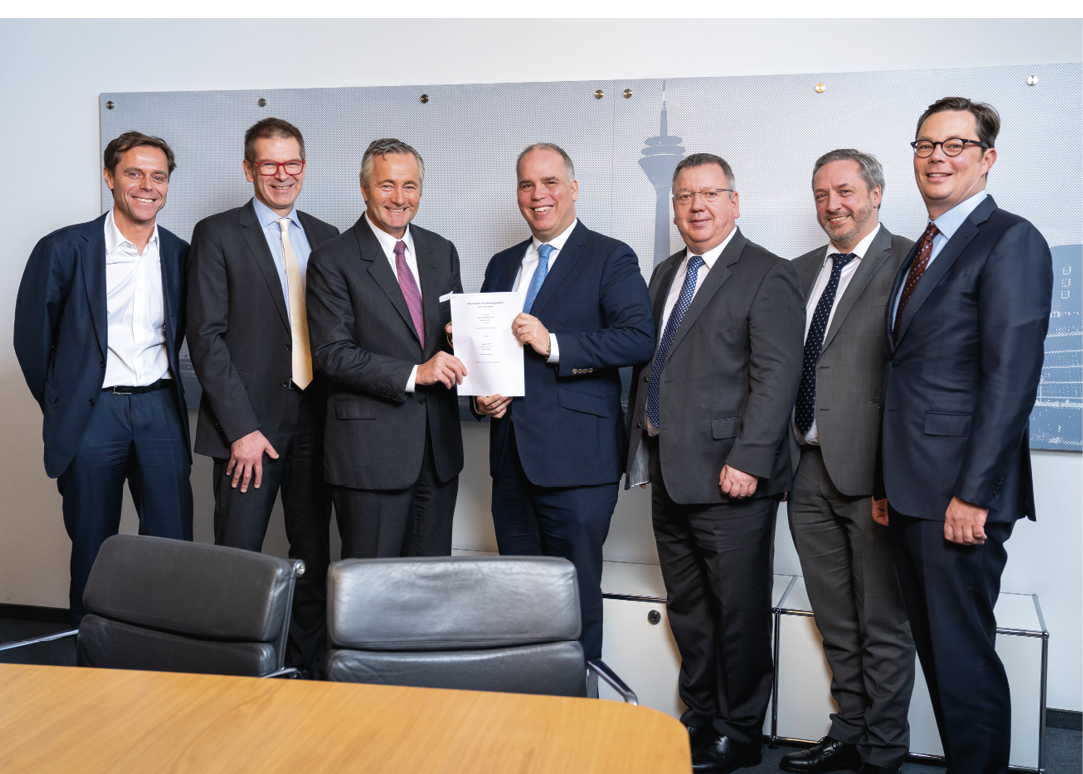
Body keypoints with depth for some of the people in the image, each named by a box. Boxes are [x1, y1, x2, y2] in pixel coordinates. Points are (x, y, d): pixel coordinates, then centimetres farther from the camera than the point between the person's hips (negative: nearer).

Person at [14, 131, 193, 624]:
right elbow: (31, 337, 4)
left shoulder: (180, 255, 7)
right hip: (91, 415, -2)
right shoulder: (63, 249, -3)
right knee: (93, 552, 7)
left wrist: (158, 386, 13)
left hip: (160, 410, 3)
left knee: (173, 546, 2)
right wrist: (59, 404, 8)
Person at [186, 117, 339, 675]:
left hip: (316, 421, 4)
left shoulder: (326, 238, 14)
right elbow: (206, 336, -7)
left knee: (313, 557, 10)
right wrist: (241, 428, -13)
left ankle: (310, 667, 23)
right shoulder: (217, 234, 1)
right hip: (250, 424, -4)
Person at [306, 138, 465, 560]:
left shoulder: (442, 252, 12)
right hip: (371, 451, -5)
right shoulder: (332, 260, -5)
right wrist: (413, 374, -20)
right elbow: (332, 353, -12)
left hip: (439, 446, 5)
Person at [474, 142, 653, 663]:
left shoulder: (610, 258, -1)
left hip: (576, 458, -6)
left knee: (576, 597, -1)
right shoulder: (503, 265, 18)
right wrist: (482, 394, 3)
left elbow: (638, 339, -15)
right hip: (512, 452, 6)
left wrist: (553, 344, -20)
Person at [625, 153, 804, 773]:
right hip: (669, 475, 8)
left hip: (729, 478, -7)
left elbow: (776, 376, -15)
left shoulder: (768, 276, -7)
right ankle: (700, 715, 32)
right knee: (687, 607, 17)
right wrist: (642, 448, 15)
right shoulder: (666, 273, 17)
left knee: (739, 611, 4)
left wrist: (747, 461, -21)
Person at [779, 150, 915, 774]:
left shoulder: (909, 262, -6)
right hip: (808, 468, 7)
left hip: (870, 469, -6)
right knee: (836, 623, 17)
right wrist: (781, 452, 9)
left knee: (883, 624, 7)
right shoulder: (802, 270, 16)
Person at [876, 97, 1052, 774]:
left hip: (960, 493, -9)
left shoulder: (1010, 241, -8)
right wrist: (888, 483, 12)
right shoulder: (924, 250, 18)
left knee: (962, 654, -1)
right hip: (911, 490, 9)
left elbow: (1011, 379, -16)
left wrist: (973, 493, -19)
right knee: (935, 646, 15)